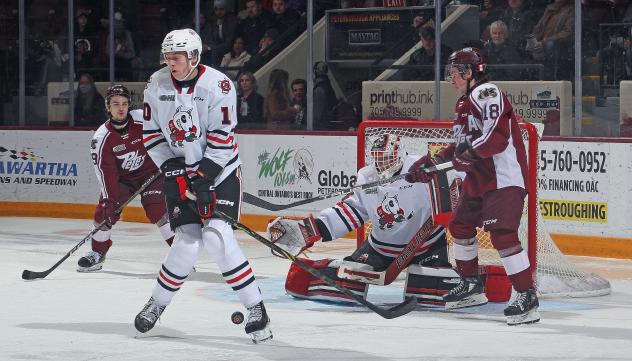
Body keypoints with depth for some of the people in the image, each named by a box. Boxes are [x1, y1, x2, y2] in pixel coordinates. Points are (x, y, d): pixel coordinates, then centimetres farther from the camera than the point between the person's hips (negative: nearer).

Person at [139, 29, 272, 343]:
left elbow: (222, 140, -16)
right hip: (179, 171, 3)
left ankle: (255, 308, -12)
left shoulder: (218, 86, -16)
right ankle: (157, 304, 13)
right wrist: (173, 169, -8)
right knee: (188, 242, -8)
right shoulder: (157, 85, -3)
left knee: (216, 236, -19)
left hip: (219, 170, -3)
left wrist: (204, 178, -20)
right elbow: (151, 133, 3)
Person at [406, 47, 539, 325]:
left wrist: (469, 152, -25)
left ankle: (527, 297, -21)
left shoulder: (487, 93, -14)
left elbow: (497, 136, -26)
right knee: (460, 226, 19)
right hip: (479, 178, 11)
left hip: (505, 177, -11)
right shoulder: (464, 104, 19)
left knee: (502, 234, -21)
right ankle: (471, 286, 35)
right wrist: (431, 162, 17)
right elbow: (462, 146, 24)